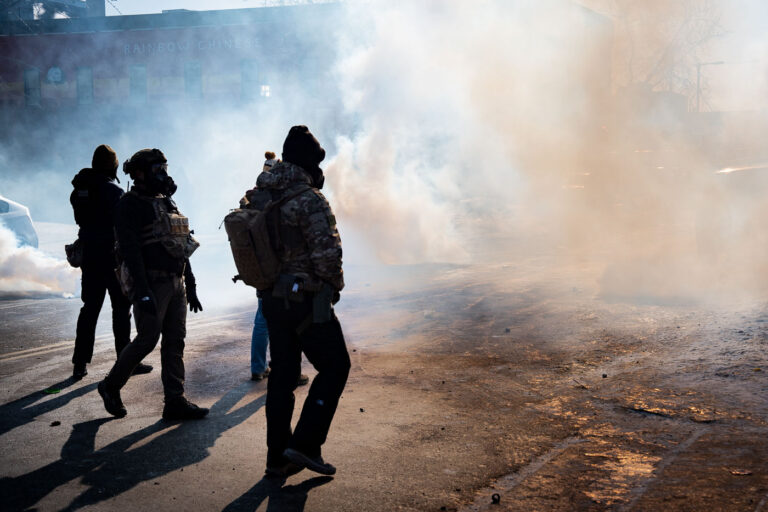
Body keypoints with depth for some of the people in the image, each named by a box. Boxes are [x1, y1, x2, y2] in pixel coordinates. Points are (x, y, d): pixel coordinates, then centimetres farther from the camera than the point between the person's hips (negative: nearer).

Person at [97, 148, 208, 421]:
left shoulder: (167, 203, 18)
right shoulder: (130, 205, -6)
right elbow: (130, 250, -15)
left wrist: (191, 286, 17)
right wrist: (143, 291, -23)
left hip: (176, 283, 8)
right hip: (151, 283, -8)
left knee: (175, 341, 5)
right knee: (147, 339, -6)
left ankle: (175, 401, 7)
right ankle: (111, 386, 14)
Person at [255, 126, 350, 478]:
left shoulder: (260, 197, 6)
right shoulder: (309, 200, -18)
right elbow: (327, 254, -21)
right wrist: (335, 285, -3)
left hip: (272, 299, 8)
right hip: (306, 301, -8)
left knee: (283, 374, 14)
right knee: (334, 368, 7)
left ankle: (278, 457, 20)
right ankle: (305, 445, 1)